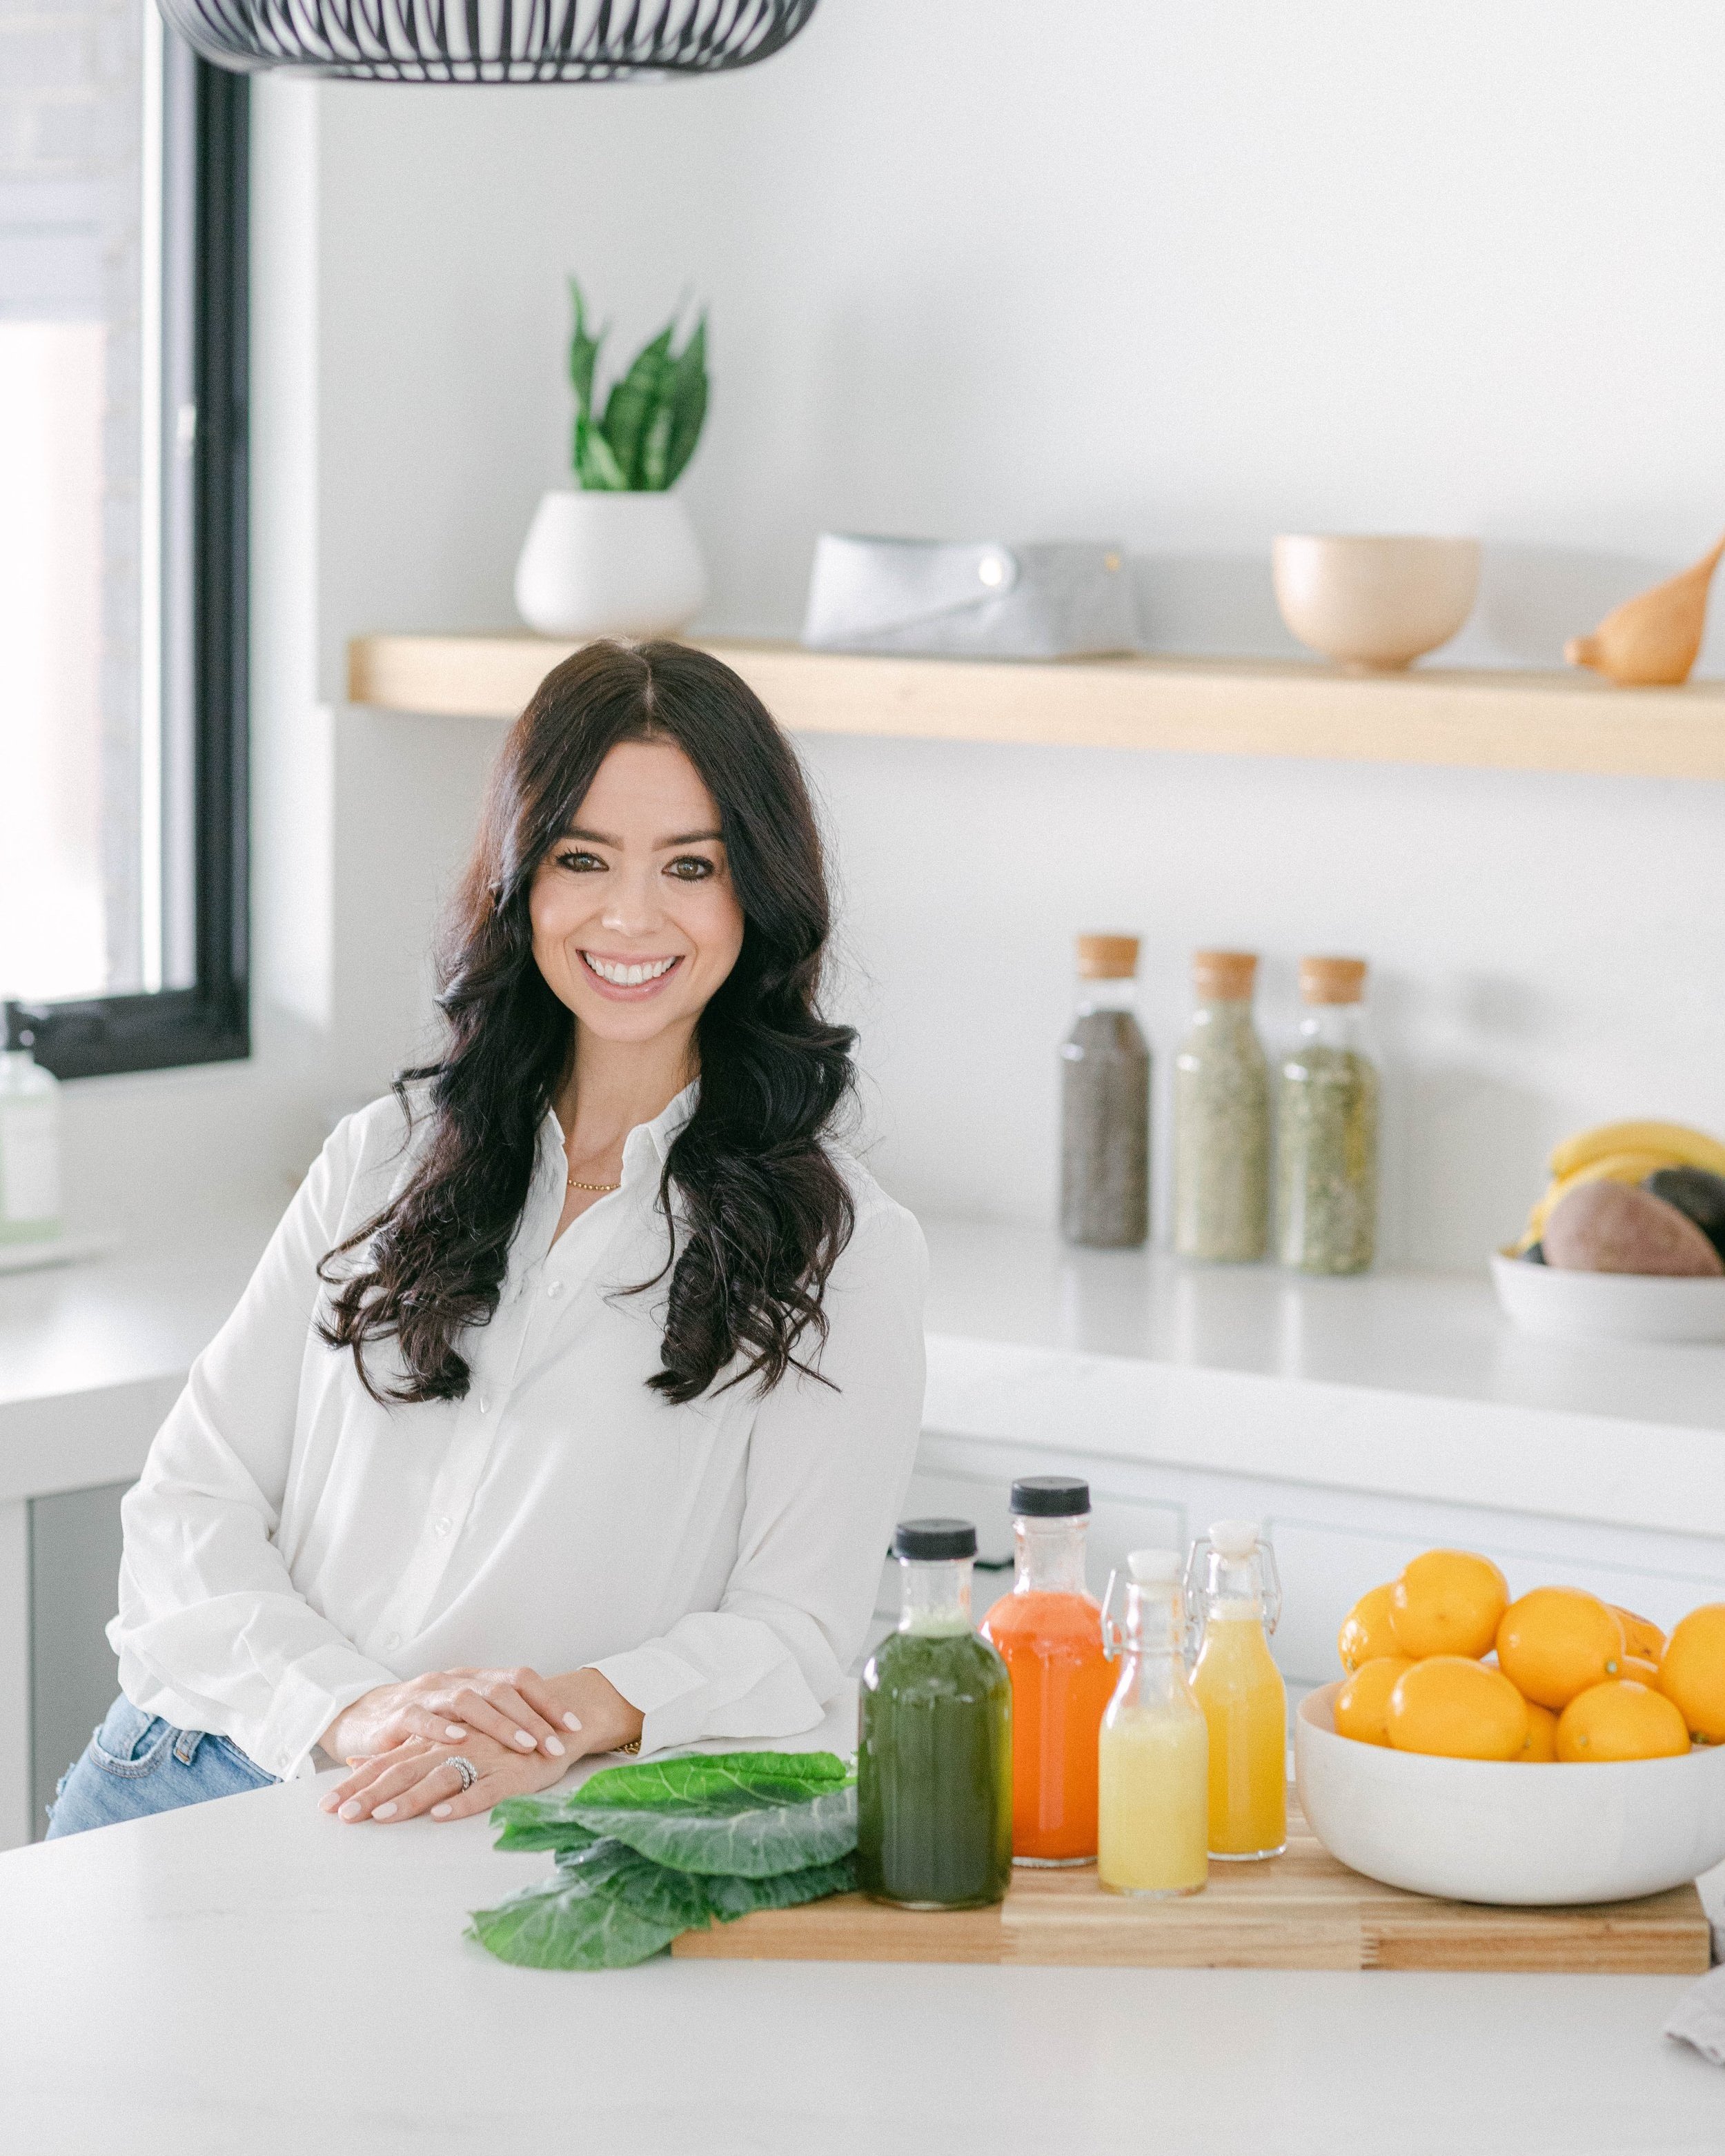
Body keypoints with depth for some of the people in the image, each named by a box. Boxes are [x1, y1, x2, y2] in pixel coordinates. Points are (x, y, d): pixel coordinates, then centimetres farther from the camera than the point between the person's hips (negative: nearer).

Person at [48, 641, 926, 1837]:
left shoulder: (840, 1244, 5)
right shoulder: (390, 1157, 15)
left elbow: (795, 1629, -3)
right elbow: (192, 1503, 8)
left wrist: (576, 1716, -24)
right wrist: (350, 1705, -12)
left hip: (525, 1844, -3)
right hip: (204, 1773, 3)